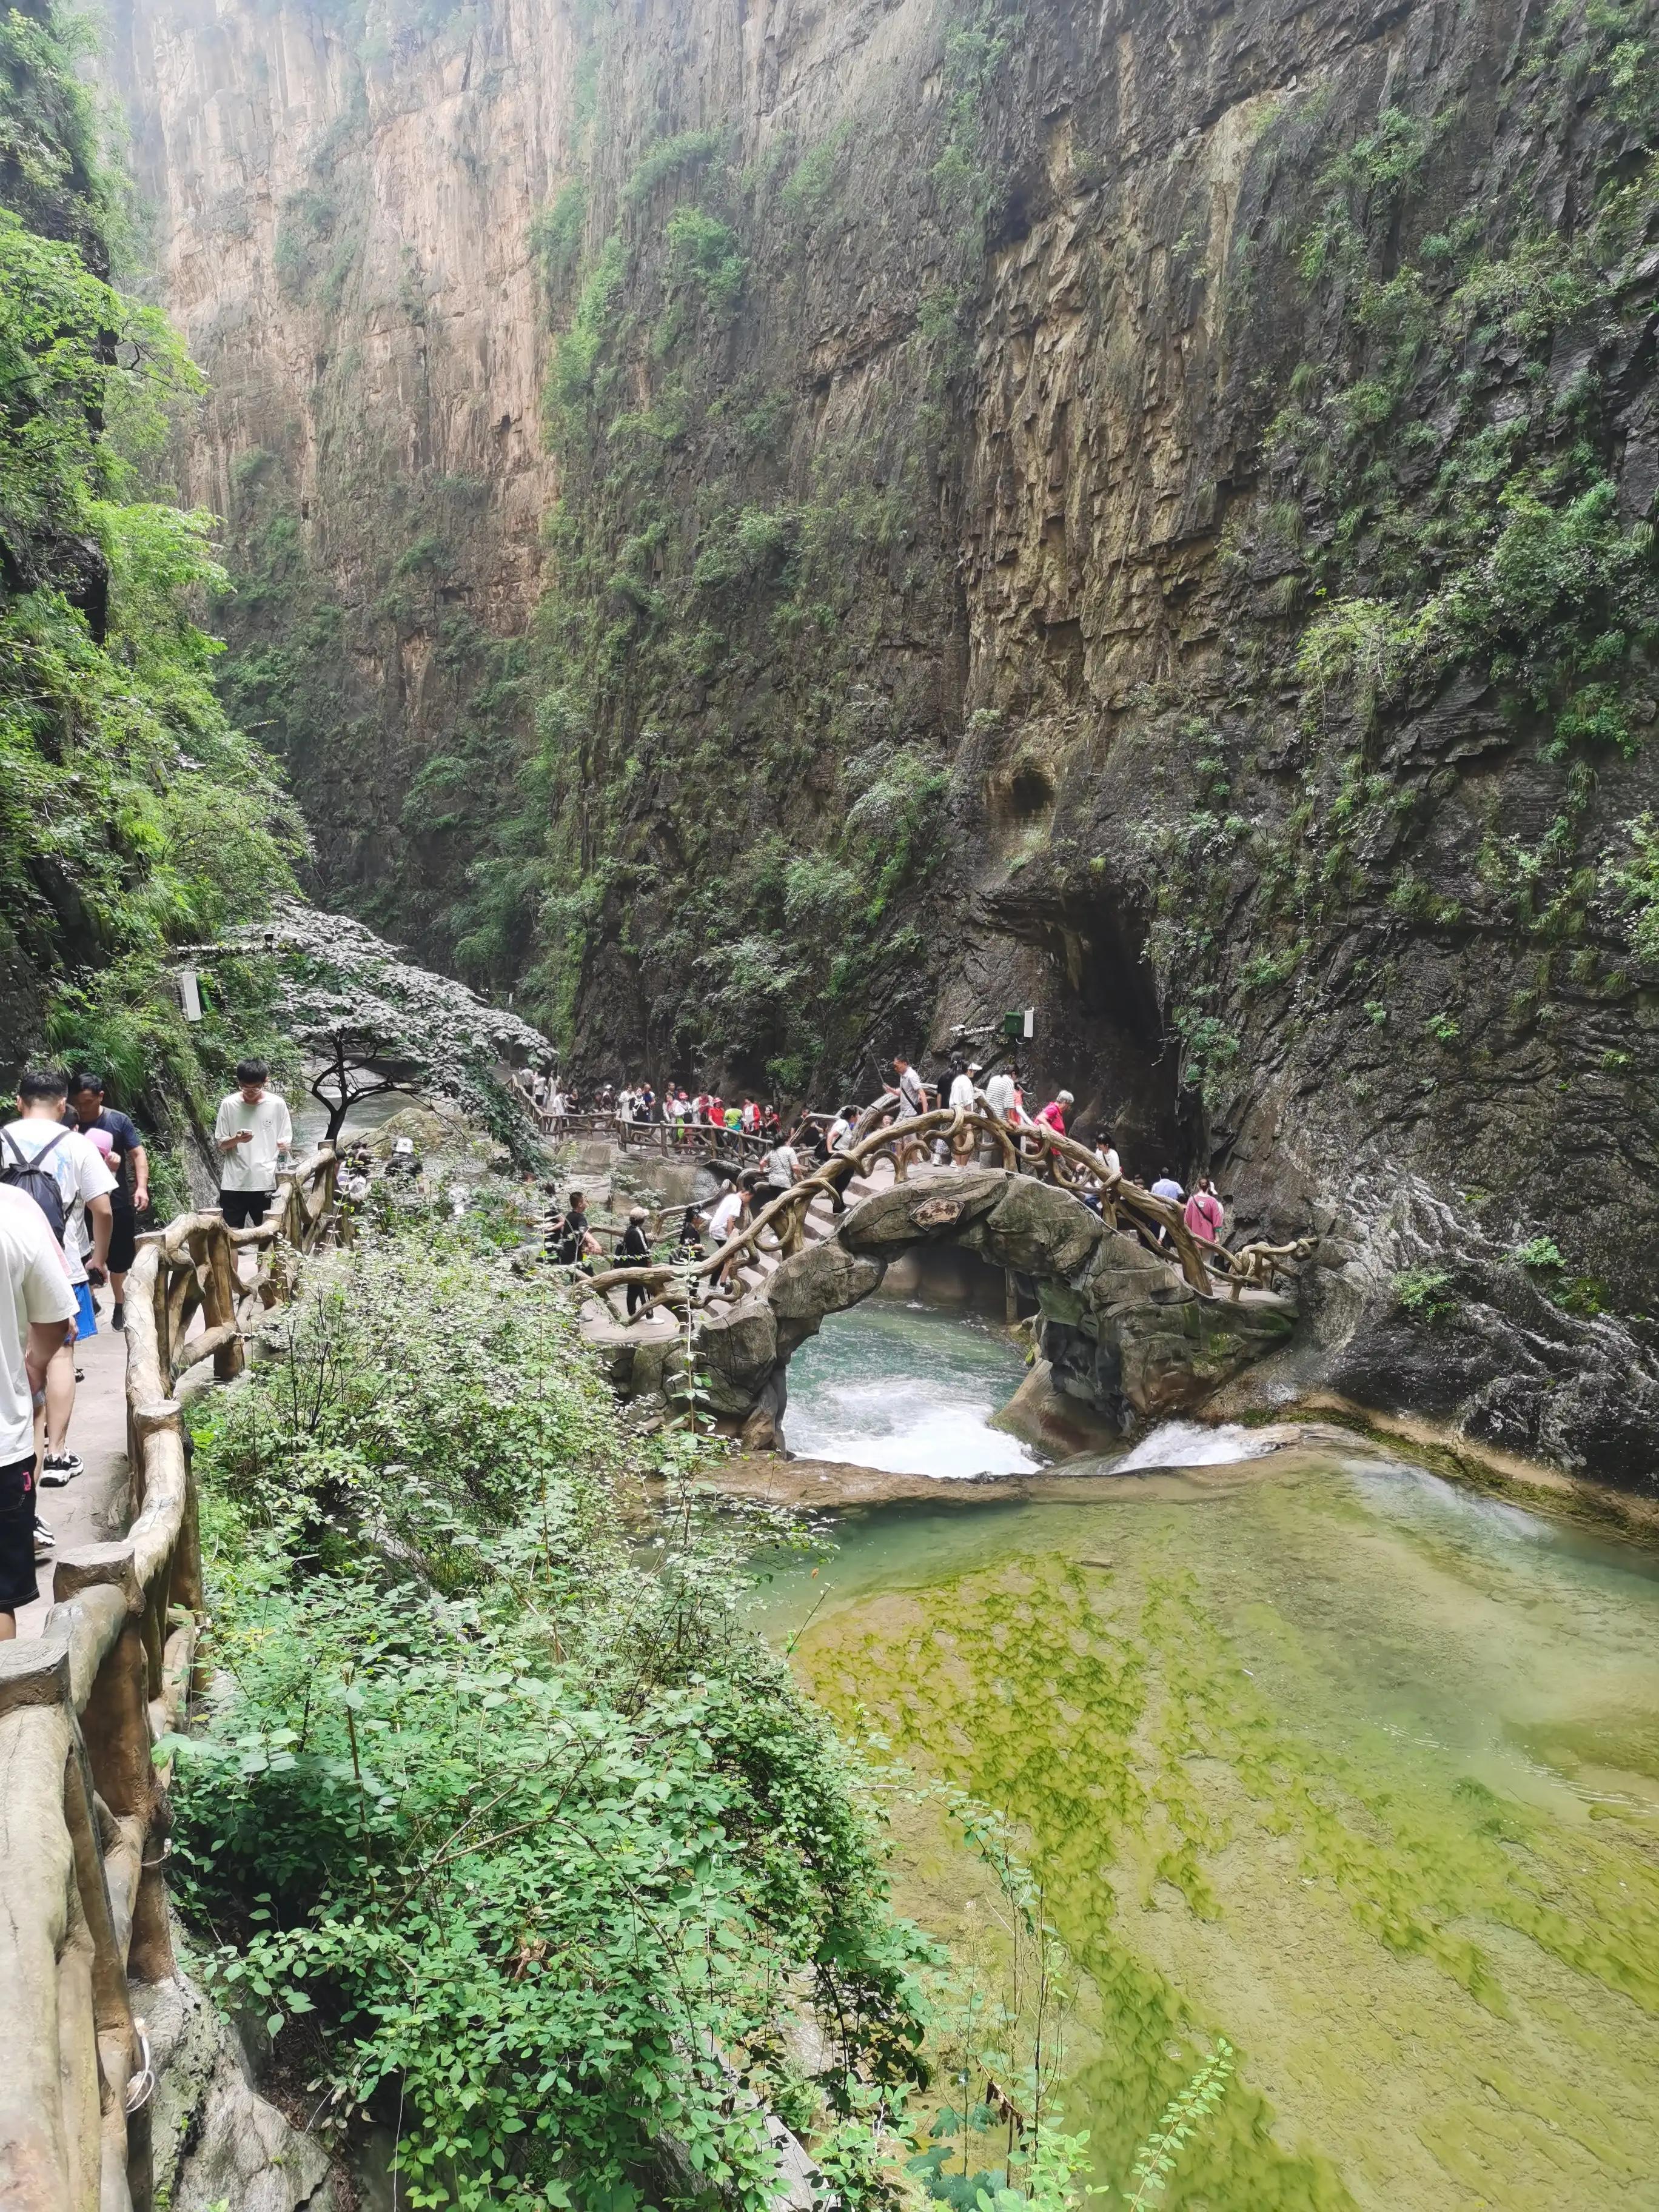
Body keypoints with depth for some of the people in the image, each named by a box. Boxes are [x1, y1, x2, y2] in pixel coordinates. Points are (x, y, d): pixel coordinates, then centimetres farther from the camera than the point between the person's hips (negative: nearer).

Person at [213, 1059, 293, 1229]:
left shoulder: (278, 1104, -1)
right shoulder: (228, 1104, 0)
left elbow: (287, 1139, 4)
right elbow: (220, 1143, 4)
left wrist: (285, 1145, -20)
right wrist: (236, 1139, -17)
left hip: (266, 1183, 0)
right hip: (234, 1184, 0)